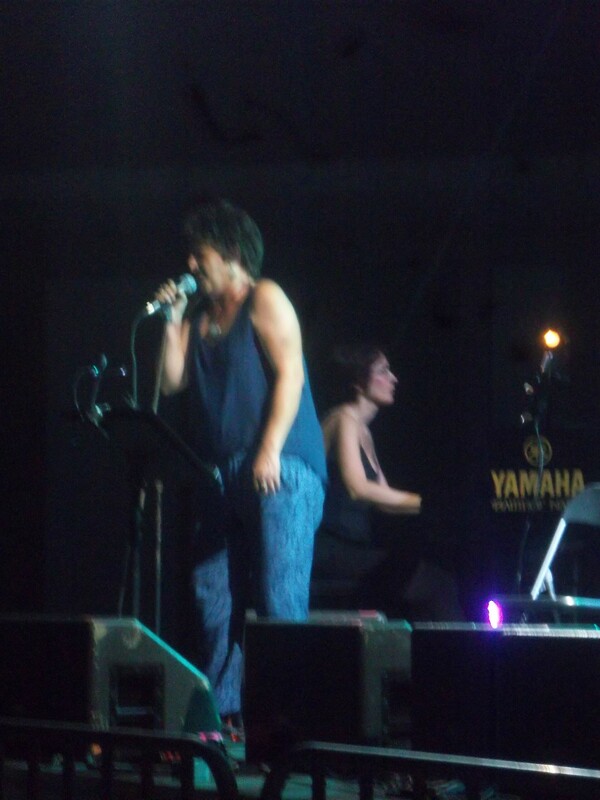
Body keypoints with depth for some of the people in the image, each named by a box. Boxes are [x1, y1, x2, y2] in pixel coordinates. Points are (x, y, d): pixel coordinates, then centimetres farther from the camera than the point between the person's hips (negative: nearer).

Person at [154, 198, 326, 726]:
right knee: (212, 598, 4)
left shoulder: (264, 299, -1)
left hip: (279, 472, -8)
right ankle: (220, 713, 9)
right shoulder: (199, 315, 20)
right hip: (222, 476, 8)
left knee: (280, 598, -12)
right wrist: (172, 322, 4)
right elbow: (172, 382, 13)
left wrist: (270, 451, -18)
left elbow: (289, 373, -10)